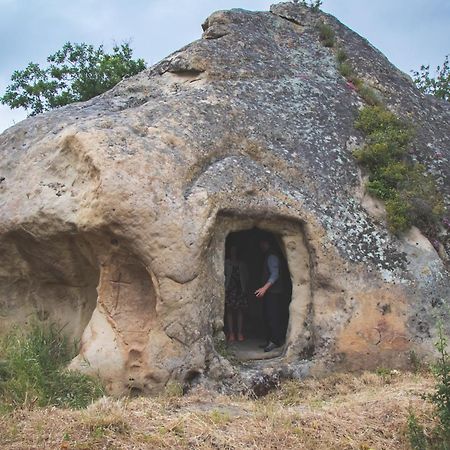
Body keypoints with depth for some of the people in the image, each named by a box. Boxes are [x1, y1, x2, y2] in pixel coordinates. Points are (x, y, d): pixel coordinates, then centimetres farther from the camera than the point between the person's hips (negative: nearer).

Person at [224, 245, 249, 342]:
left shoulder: (242, 264, 16)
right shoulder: (226, 263, 9)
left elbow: (246, 276, 13)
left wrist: (245, 288, 1)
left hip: (240, 289, 2)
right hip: (229, 289, -2)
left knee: (240, 311, -1)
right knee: (229, 311, -5)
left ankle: (240, 333, 1)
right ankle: (231, 333, -3)